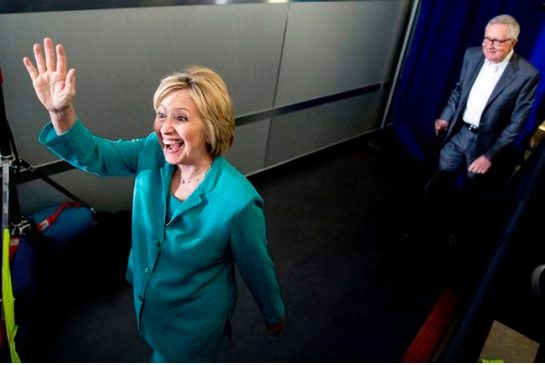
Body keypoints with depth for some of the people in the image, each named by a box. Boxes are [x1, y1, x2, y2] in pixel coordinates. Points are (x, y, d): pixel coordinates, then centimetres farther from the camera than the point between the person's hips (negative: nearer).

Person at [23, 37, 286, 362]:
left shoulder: (237, 201, -35)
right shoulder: (152, 154, -18)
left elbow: (258, 268, -20)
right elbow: (93, 155, -13)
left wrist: (275, 314, -2)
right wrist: (60, 111, -33)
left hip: (194, 322, -6)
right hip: (148, 302, 6)